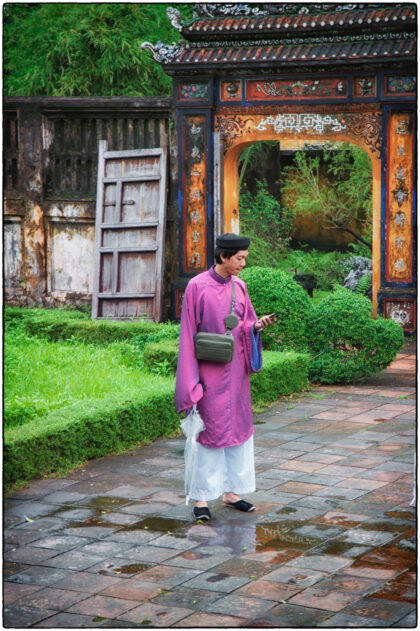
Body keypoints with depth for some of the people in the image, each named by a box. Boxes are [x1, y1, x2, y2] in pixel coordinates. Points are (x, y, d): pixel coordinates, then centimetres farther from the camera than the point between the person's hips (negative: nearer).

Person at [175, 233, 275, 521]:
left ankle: (232, 492, 20)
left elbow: (245, 325, 12)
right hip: (210, 369, -6)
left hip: (235, 367, 6)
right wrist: (191, 379, -12)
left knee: (239, 427, 9)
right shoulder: (197, 287, -11)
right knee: (210, 430, -2)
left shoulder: (238, 286, 5)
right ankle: (202, 498, 7)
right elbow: (188, 333, -9)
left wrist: (257, 326, -12)